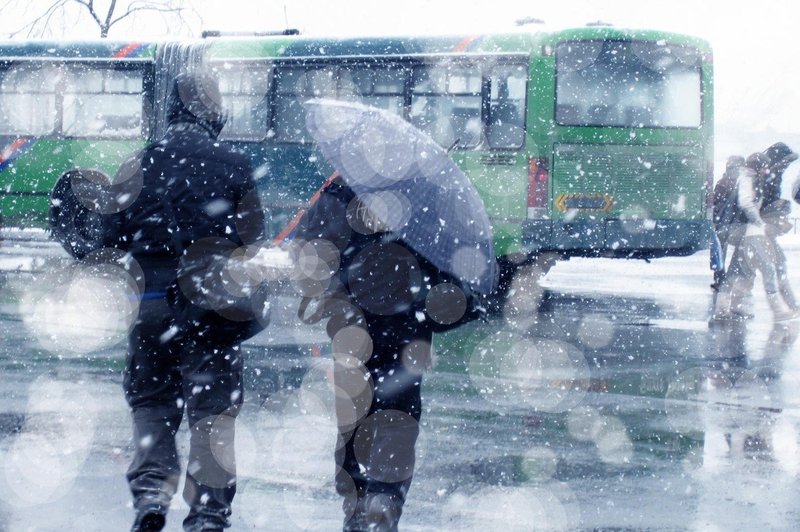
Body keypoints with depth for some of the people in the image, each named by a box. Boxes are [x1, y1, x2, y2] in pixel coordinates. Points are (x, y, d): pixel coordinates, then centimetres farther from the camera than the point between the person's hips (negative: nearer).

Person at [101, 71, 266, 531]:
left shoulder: (140, 165, 2)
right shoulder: (235, 166, 1)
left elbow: (112, 232, 0)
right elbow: (253, 239, 1)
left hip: (153, 303, 1)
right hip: (216, 306, -1)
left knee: (151, 404, 15)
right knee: (214, 412, 5)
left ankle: (151, 490, -3)